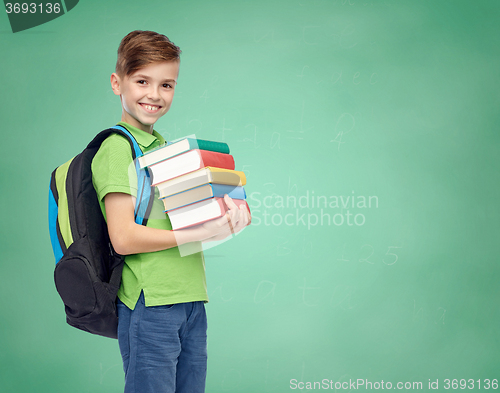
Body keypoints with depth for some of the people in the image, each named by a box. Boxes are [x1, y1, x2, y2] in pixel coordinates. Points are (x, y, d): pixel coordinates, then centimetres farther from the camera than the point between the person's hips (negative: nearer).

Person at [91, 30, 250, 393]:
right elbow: (124, 238, -16)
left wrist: (229, 212, -1)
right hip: (150, 305, -8)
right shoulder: (117, 148, -8)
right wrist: (203, 233, -16)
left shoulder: (166, 146, 17)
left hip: (191, 300, 8)